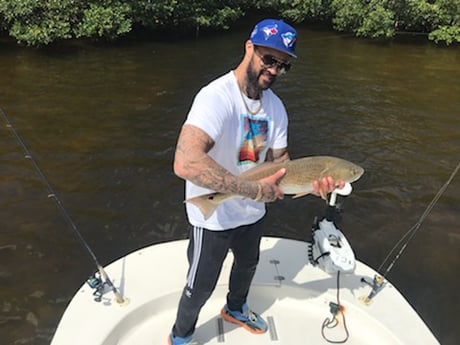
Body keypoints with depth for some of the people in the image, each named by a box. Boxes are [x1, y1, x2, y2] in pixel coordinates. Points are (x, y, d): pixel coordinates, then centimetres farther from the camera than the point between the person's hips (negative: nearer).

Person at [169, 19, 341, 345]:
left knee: (248, 264, 30)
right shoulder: (217, 97, -30)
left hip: (252, 211, 8)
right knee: (202, 285, 11)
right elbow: (185, 162, -45)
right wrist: (255, 190, -39)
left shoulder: (275, 106, -5)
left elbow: (279, 161, 0)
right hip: (213, 216, -7)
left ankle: (235, 309, 62)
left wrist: (310, 182, -21)